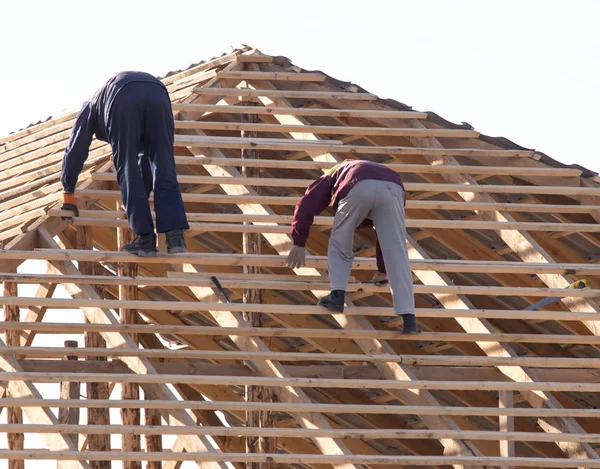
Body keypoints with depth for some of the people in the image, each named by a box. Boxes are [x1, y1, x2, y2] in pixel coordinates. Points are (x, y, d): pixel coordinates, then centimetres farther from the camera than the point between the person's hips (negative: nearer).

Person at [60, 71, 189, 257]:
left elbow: (75, 151, 35)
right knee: (164, 171, 5)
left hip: (123, 98, -3)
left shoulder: (91, 106, 39)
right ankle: (175, 234, -9)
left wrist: (68, 195, 40)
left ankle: (145, 238, -2)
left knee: (128, 171, 4)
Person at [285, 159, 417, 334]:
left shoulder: (334, 174, 42)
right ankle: (408, 317, -7)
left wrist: (299, 243, 34)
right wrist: (382, 271, 63)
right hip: (392, 188, 2)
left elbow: (306, 206, 26)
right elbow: (389, 237, 52)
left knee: (339, 246, 21)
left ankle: (337, 295, 7)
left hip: (358, 188, -2)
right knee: (397, 256, 4)